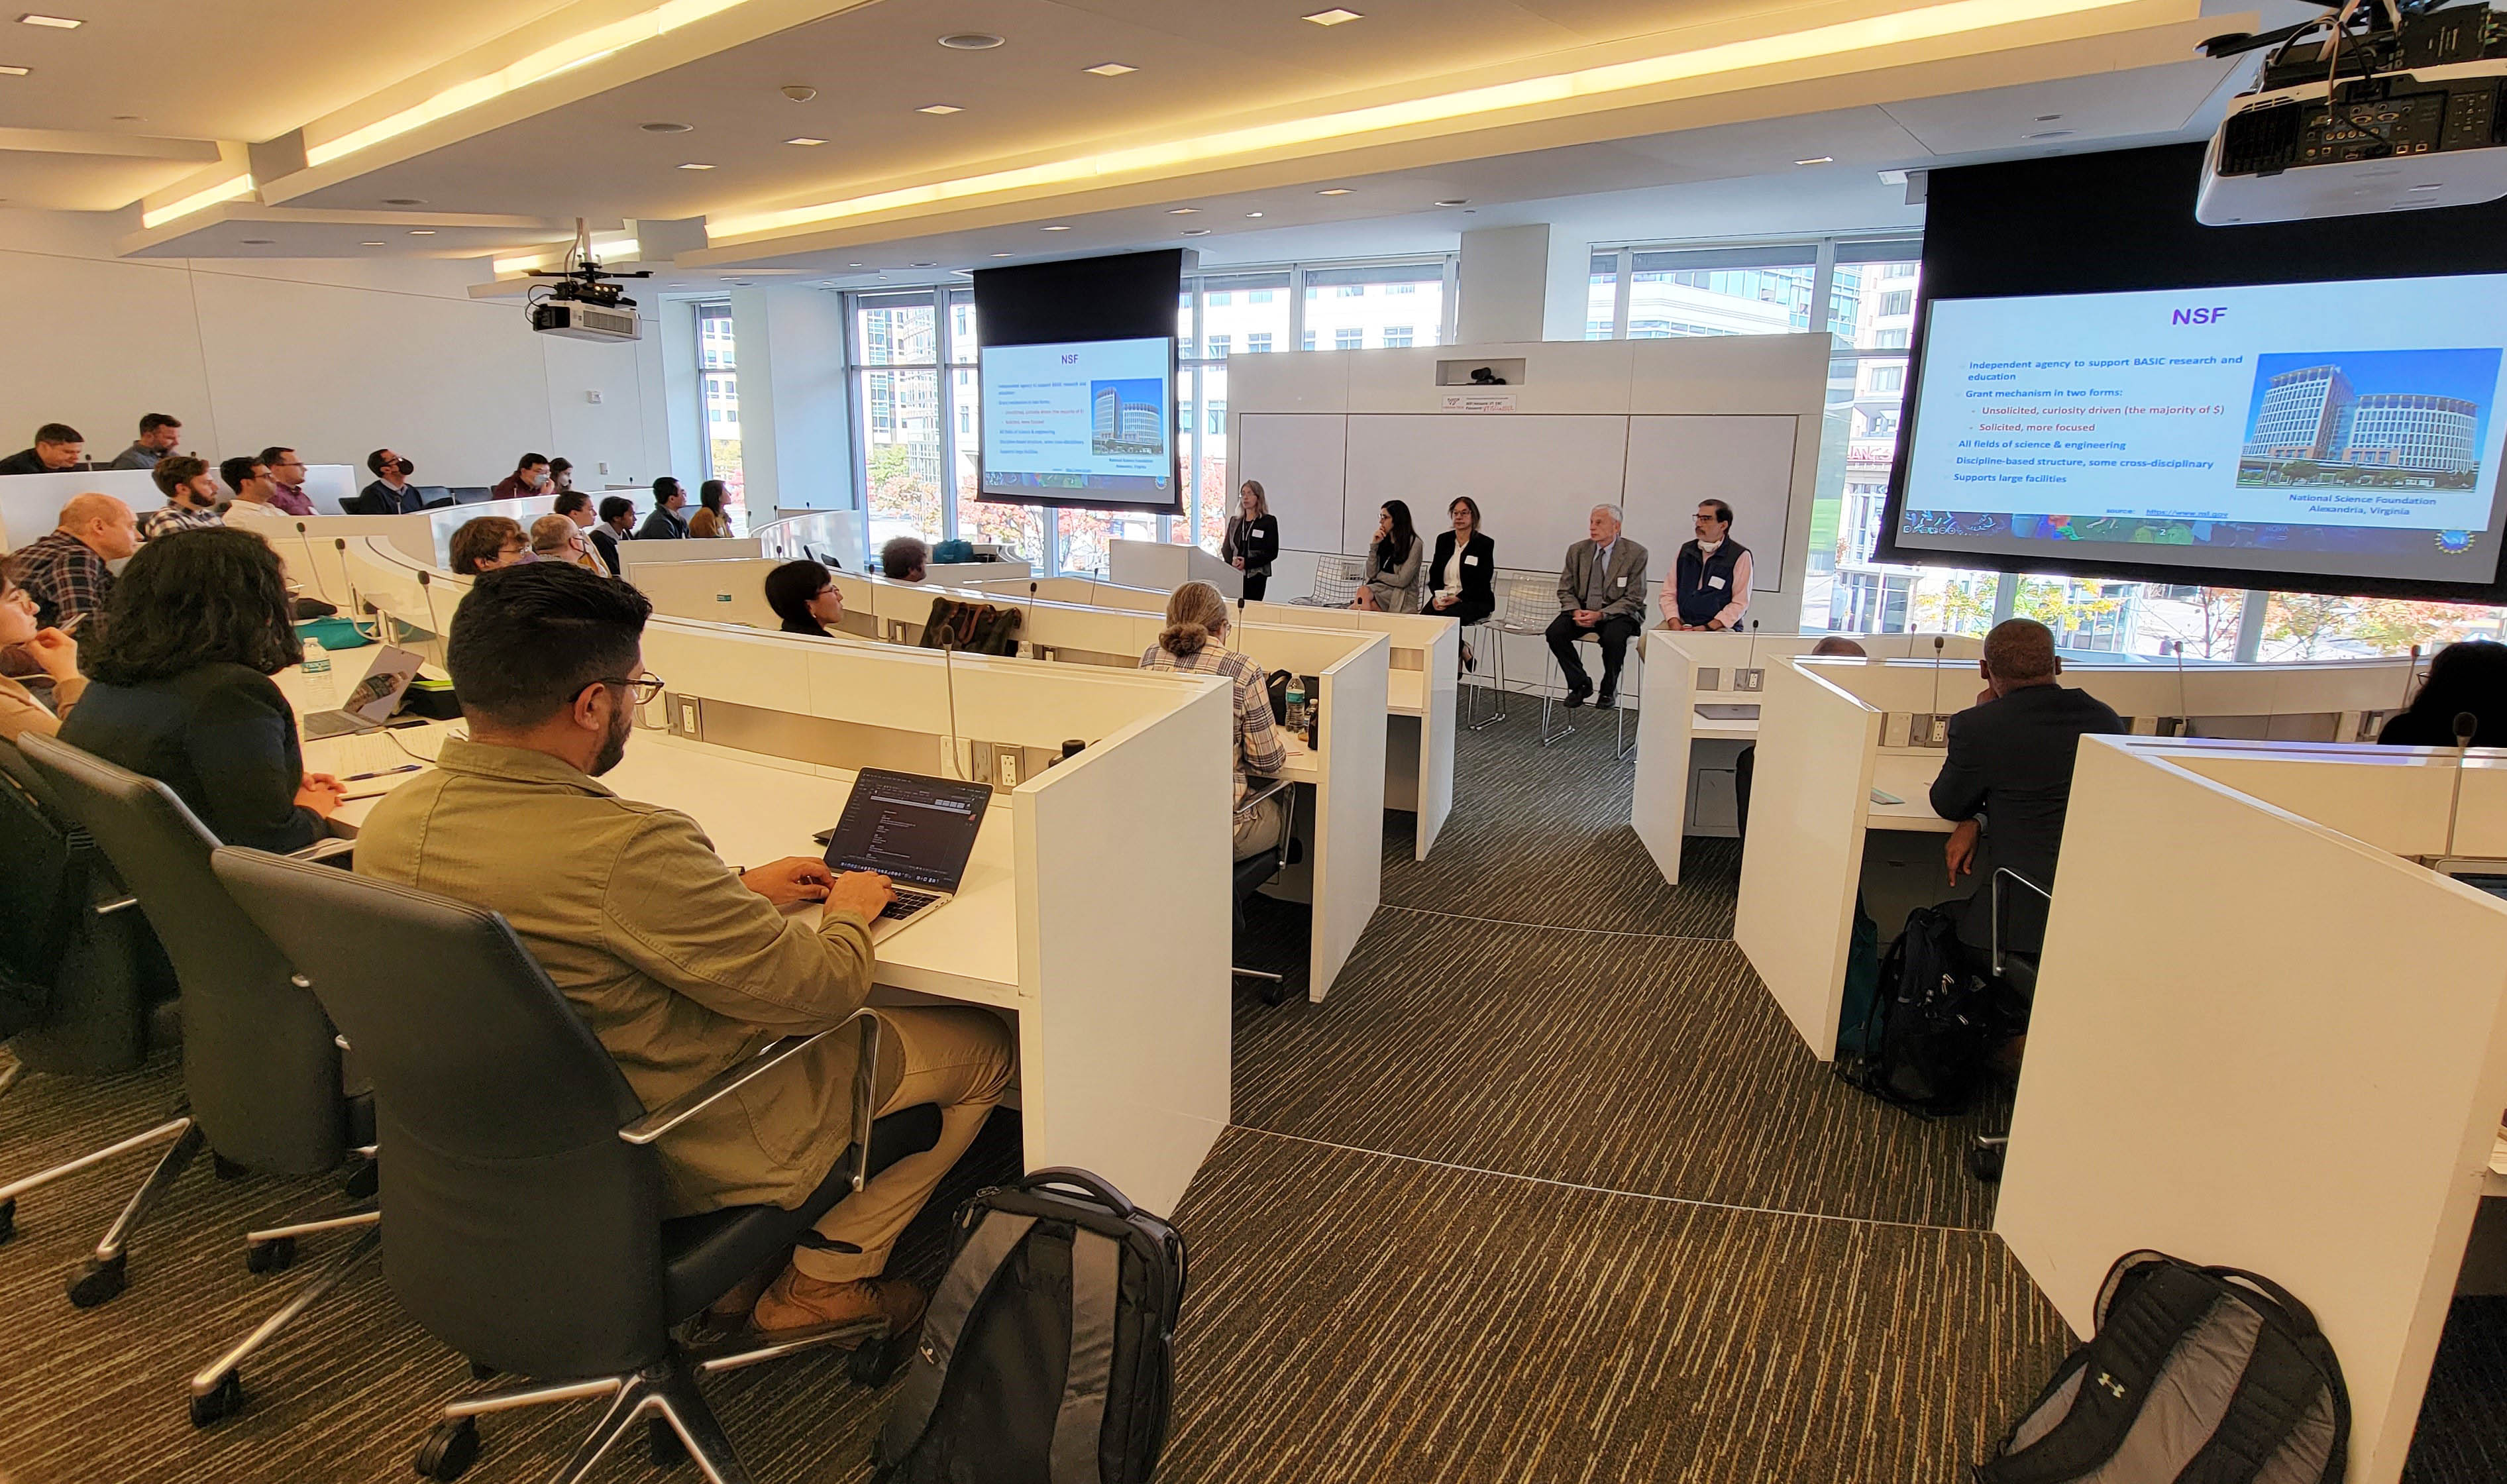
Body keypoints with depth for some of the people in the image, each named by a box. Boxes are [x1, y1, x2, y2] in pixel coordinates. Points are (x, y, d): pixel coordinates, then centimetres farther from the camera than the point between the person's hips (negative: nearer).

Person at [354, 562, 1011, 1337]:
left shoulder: (389, 823, -8)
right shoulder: (628, 848, -35)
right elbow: (818, 992, -24)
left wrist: (736, 892, 8)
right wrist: (848, 915, -3)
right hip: (680, 1160, -8)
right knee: (983, 1045, 6)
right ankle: (826, 1277, 16)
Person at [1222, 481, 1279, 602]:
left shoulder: (1269, 521, 1)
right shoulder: (1234, 521, 16)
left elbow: (1272, 553, -4)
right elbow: (1226, 548, 13)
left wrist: (1246, 563, -13)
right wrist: (1232, 562, -10)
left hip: (1256, 576, -3)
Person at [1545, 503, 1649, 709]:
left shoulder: (1635, 554, -7)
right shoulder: (1577, 551, 5)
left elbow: (1634, 599, -9)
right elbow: (1566, 590, 10)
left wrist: (1600, 615, -22)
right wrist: (1576, 612, -13)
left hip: (1617, 613, -4)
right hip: (1582, 610, 4)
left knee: (1613, 637, -35)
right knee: (1555, 632, -23)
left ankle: (1609, 690, -7)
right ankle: (1580, 683, -1)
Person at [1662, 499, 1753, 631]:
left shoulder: (1740, 556, 0)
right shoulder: (1685, 550, 14)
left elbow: (1740, 603, -5)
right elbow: (1669, 593, 11)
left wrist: (1708, 628, -15)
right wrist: (1675, 624, -6)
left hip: (1719, 628, -4)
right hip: (1681, 622, 4)